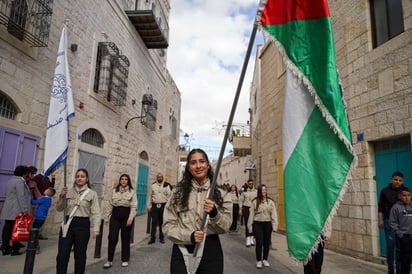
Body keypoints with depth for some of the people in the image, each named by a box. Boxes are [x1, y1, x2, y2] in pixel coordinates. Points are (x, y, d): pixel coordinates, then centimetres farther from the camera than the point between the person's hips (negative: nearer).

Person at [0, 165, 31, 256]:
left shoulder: (11, 180, 18)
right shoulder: (20, 181, -12)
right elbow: (21, 197, -19)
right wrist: (24, 210, -20)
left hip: (8, 211, 9)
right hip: (17, 211, -9)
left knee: (7, 229, 9)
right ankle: (14, 250, 1)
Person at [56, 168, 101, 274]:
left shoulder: (92, 194, 0)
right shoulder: (68, 191, 7)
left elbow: (96, 213, -4)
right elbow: (59, 209, 10)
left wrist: (95, 229, -13)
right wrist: (62, 196, -6)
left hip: (83, 225, -2)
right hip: (68, 223, 2)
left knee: (80, 255, 10)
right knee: (62, 255, 3)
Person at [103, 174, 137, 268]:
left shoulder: (132, 192, 0)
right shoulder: (114, 191, 8)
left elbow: (133, 206, -5)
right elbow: (110, 204, 9)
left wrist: (130, 218, -15)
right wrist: (106, 217, 5)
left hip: (126, 215, -2)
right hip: (115, 215, 2)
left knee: (125, 238, 7)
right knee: (112, 238, -2)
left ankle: (125, 260, 21)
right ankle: (109, 260, 10)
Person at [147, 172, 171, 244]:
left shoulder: (166, 185, 1)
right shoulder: (153, 185, 6)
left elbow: (169, 194, -3)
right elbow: (150, 196, 8)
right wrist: (149, 206, 5)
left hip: (163, 205, -1)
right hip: (155, 205, 1)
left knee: (162, 222, 8)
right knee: (154, 222, 2)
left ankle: (161, 237, 19)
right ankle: (152, 238, 9)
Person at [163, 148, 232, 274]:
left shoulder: (219, 193, 2)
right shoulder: (178, 192, 0)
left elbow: (225, 227, -2)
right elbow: (168, 225, -2)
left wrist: (214, 213, -21)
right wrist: (189, 236, -17)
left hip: (210, 251, 1)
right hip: (182, 251, -1)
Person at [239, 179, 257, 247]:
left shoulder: (256, 191, 2)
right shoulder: (244, 192, 3)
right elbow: (241, 200, 6)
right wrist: (240, 209, 2)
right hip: (246, 208, 0)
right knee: (247, 224, 1)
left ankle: (251, 238, 21)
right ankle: (248, 239, 7)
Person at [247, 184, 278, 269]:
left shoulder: (270, 201, 0)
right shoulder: (255, 201, -3)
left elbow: (274, 214, -2)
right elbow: (252, 214, -1)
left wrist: (274, 226, -8)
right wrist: (250, 225, -1)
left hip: (267, 224, 2)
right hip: (257, 224, -2)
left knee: (267, 242, 10)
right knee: (259, 242, -4)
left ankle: (265, 259, 29)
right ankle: (258, 260, 13)